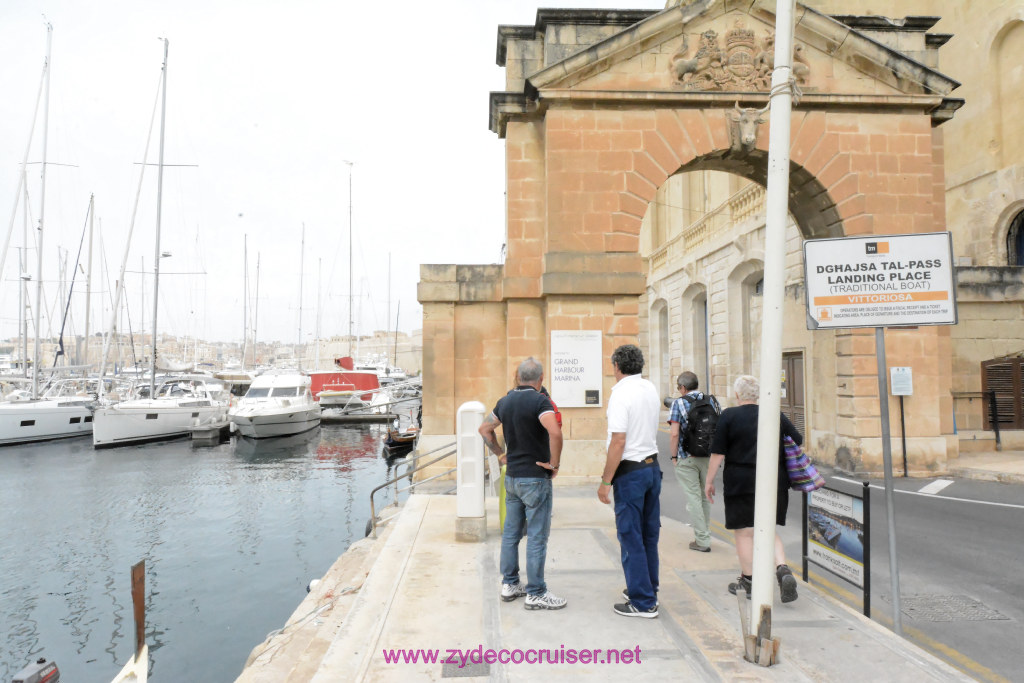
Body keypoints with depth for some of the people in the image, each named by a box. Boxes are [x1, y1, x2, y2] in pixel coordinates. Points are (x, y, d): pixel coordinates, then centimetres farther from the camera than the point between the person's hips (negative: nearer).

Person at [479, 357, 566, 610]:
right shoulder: (539, 401, -16)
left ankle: (509, 584, 25)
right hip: (535, 478, -7)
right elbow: (555, 432, -32)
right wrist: (554, 463, -19)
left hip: (511, 476, 7)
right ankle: (536, 593, 8)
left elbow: (485, 429, 18)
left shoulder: (505, 401, 7)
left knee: (511, 532, 15)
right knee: (537, 537, 1)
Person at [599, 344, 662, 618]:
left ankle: (643, 602, 9)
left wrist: (606, 481, -16)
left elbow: (618, 443, -21)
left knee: (631, 537, 2)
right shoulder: (651, 389, 6)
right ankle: (648, 589, 31)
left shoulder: (621, 394, -17)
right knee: (649, 534, 17)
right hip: (653, 465, 8)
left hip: (630, 471, -8)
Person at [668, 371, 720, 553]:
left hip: (687, 458, -4)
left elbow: (674, 434, -13)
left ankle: (702, 540, 5)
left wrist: (674, 457, -4)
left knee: (694, 498, 3)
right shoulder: (713, 401, 6)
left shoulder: (679, 402, -7)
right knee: (705, 497, 16)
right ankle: (703, 534, 26)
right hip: (710, 457, 4)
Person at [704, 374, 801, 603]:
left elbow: (718, 454, -8)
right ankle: (783, 570, -3)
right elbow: (798, 442, 12)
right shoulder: (776, 415, 3)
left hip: (741, 483, -4)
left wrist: (709, 481, 0)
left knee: (744, 533, 7)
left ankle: (748, 580, 15)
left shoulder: (728, 416, -7)